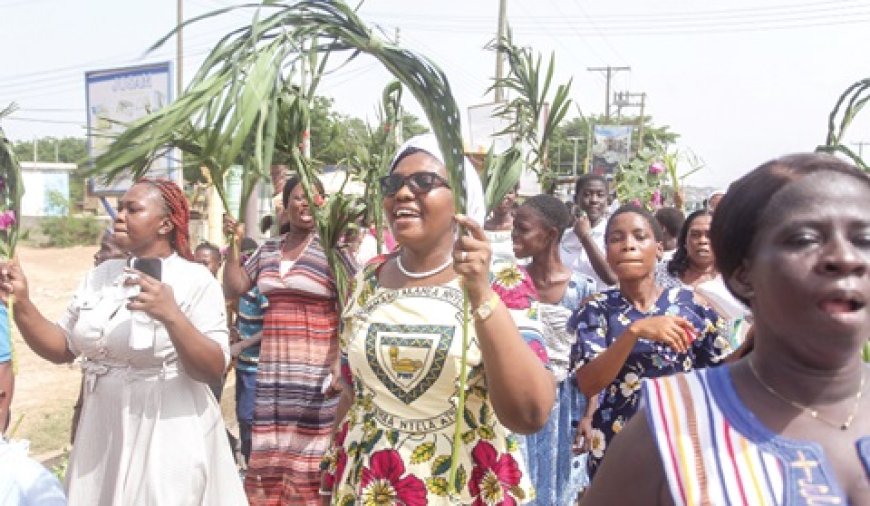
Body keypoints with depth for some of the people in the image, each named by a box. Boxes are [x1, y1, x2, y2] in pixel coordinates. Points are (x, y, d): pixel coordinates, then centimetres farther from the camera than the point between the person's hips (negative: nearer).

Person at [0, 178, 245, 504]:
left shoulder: (195, 281, -12)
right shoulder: (101, 275, 6)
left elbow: (214, 370, -19)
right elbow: (61, 349, 9)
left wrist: (171, 315, -32)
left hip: (167, 434, -5)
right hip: (102, 432, 6)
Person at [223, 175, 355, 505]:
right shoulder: (267, 250, 11)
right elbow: (234, 288, 17)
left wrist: (341, 364, -16)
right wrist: (233, 245, 7)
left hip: (316, 371, -5)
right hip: (272, 369, 5)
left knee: (309, 456, 0)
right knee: (269, 455, 11)